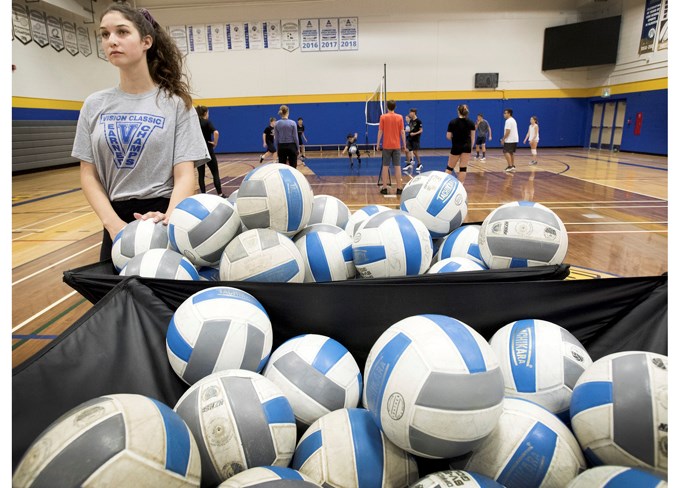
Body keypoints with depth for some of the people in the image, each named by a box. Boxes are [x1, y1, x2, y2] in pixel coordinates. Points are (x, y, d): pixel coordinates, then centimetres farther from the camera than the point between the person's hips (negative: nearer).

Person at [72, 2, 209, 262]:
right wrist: (113, 222, -13)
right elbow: (88, 175, 4)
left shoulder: (176, 103, -4)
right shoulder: (94, 105, 6)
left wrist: (170, 218, -29)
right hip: (117, 224, 3)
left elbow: (185, 174, -11)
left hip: (163, 218, -3)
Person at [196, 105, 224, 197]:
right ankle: (220, 194, 3)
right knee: (215, 173, 3)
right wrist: (215, 143, -14)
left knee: (201, 174, 8)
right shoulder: (207, 122, -9)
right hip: (208, 151, -5)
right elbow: (216, 132, -27)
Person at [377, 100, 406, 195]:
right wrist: (404, 144, 7)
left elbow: (380, 131, -4)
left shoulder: (383, 117, -3)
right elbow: (402, 132, 0)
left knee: (385, 166, 4)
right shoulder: (400, 117, 1)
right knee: (397, 167, 3)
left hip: (386, 146, -1)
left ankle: (384, 188, 4)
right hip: (397, 146, 1)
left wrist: (378, 143, 3)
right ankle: (399, 188, 3)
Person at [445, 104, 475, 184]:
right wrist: (471, 147, 13)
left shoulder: (453, 122, -9)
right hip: (467, 147, 2)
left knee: (450, 167, 12)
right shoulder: (471, 123, -1)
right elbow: (472, 137, 3)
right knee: (463, 168, 5)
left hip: (456, 147, -2)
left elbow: (448, 136, -8)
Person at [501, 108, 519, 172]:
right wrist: (504, 138, 22)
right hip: (514, 139, 10)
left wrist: (503, 139, -15)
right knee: (511, 152, 14)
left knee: (506, 152, -11)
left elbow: (508, 131, -21)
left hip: (510, 140, -10)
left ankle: (510, 166, -17)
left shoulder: (508, 121, -15)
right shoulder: (513, 120, 18)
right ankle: (513, 166, 16)